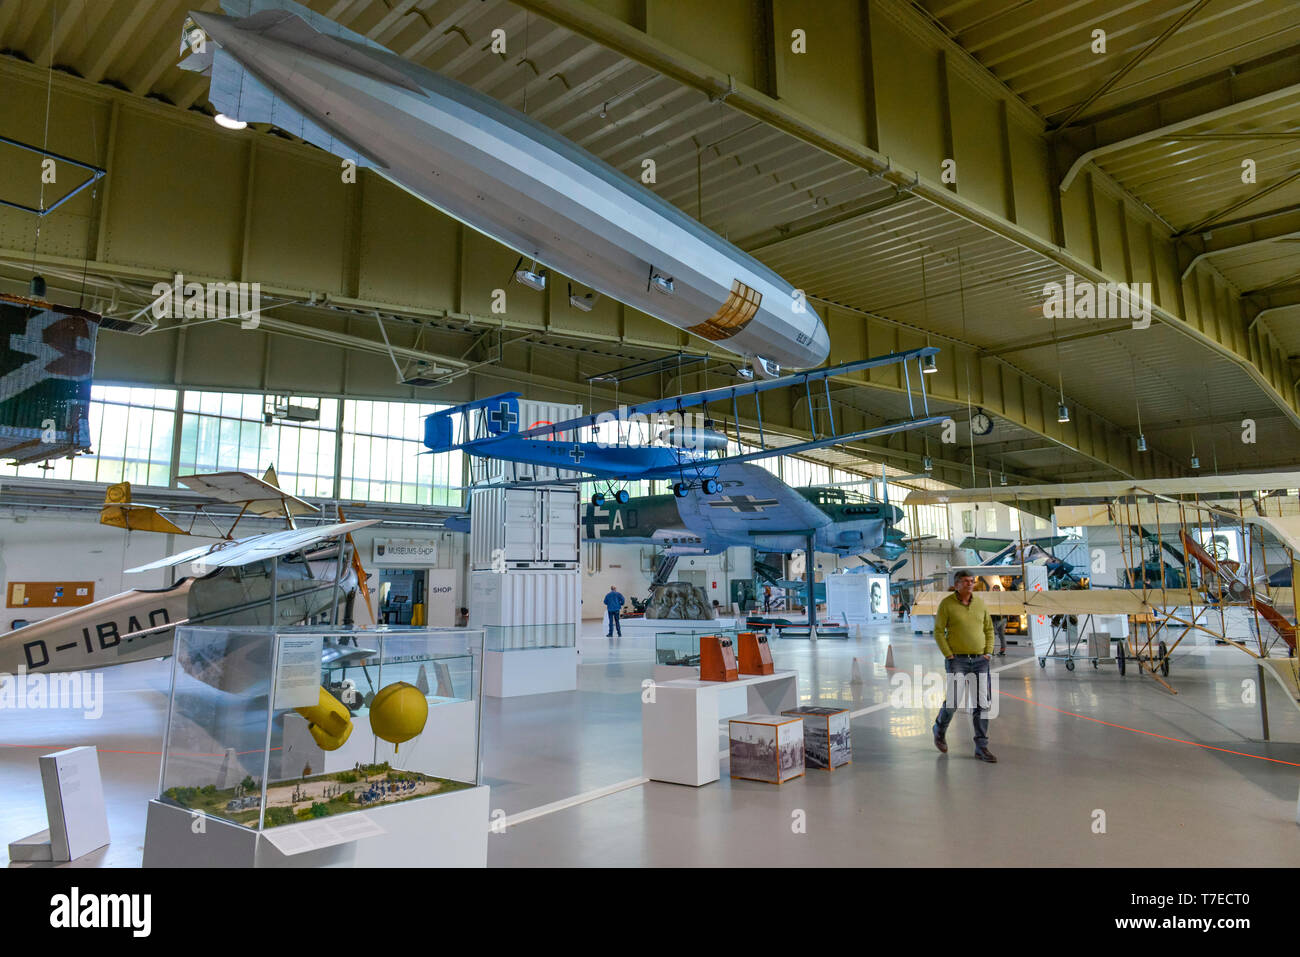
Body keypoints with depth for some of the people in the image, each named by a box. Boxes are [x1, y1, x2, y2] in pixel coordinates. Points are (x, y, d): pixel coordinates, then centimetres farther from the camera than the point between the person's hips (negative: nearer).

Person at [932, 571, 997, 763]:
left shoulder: (980, 605, 8)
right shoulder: (946, 604, -5)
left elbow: (989, 630, 15)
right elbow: (938, 632, -5)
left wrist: (988, 653, 3)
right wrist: (949, 655, -10)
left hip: (980, 661, 4)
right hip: (957, 660, -4)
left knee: (981, 703, 2)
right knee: (953, 700, -6)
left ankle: (981, 747, 9)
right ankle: (940, 729, 24)